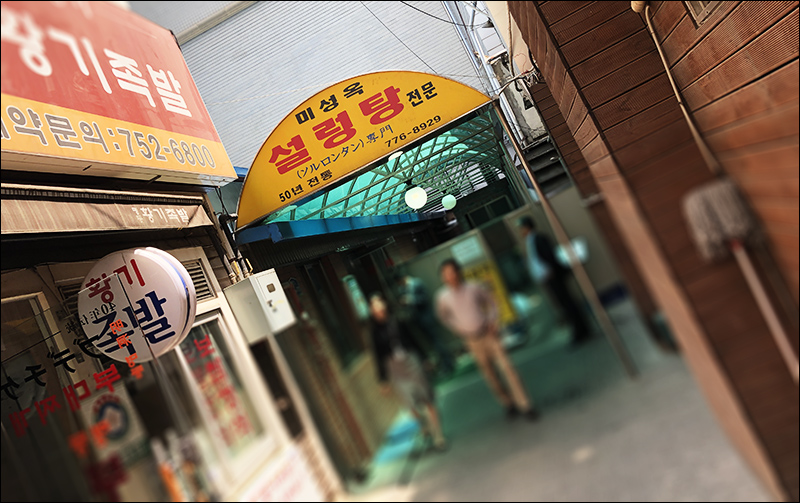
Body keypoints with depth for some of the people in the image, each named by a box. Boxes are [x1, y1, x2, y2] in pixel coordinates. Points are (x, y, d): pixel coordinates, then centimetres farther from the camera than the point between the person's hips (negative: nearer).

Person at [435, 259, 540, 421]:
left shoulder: (475, 287, -6)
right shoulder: (443, 297, -7)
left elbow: (492, 302, 9)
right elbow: (444, 316, 12)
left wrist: (493, 321, -4)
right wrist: (460, 330, 3)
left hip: (489, 334, -1)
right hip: (473, 340, 1)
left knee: (506, 366, -7)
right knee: (489, 373, 7)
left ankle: (524, 405, 1)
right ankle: (507, 403, 24)